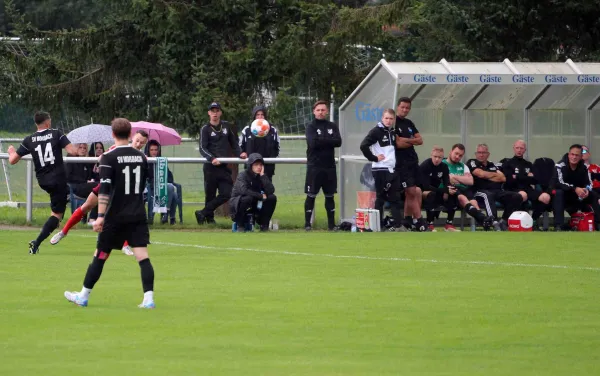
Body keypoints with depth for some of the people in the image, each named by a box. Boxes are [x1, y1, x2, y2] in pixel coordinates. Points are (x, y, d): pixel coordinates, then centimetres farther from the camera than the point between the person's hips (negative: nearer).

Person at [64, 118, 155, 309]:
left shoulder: (109, 157, -9)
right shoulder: (141, 156, 6)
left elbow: (104, 189, -16)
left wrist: (100, 216, -18)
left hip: (116, 216, -3)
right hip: (138, 215, 4)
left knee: (100, 256, 7)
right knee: (143, 257, -2)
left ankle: (83, 296, 17)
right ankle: (148, 298, -12)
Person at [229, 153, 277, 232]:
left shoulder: (262, 176, 0)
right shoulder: (243, 175, -14)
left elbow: (271, 191, -16)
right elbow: (243, 190, -32)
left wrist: (263, 175, -17)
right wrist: (261, 196, -25)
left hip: (254, 206, 5)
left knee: (272, 198, -12)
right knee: (247, 198, -37)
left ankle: (264, 225, -5)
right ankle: (240, 225, -21)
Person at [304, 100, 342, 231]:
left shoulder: (332, 126, 10)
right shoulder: (311, 126, 0)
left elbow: (338, 142, -5)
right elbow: (313, 143, -17)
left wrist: (321, 140, -11)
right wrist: (328, 141, -10)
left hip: (329, 166, 3)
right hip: (314, 166, -3)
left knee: (330, 196, 8)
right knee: (311, 196, -3)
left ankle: (331, 224, 12)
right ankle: (307, 223, 2)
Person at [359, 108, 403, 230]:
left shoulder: (393, 132, 13)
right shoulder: (376, 131, -10)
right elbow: (363, 146, -21)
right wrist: (374, 158, -15)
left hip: (392, 170, 8)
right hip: (380, 170, -8)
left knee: (396, 197, 7)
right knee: (381, 197, -2)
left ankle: (398, 224, 10)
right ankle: (378, 224, 3)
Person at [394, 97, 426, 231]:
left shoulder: (409, 123, 16)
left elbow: (420, 140, 10)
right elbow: (398, 144, -16)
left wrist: (407, 140, -8)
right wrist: (412, 142, -1)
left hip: (412, 161, 7)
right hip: (401, 163, -7)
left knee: (410, 193, 9)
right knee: (412, 192, -10)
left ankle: (407, 220, 17)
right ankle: (420, 222, -9)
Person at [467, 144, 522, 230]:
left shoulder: (493, 165, 26)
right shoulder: (472, 163, 13)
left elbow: (503, 178, 12)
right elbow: (480, 174, -5)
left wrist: (487, 176, 3)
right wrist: (495, 174, 10)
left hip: (498, 191, 6)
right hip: (481, 191, -6)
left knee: (517, 197, -17)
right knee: (488, 195, -42)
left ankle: (504, 222, -18)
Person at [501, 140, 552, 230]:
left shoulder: (529, 165, 23)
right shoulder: (507, 164, 10)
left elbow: (535, 180, 9)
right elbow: (509, 180, -5)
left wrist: (518, 178, 0)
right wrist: (527, 178, 0)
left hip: (528, 189, 4)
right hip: (513, 189, -4)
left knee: (546, 197, -25)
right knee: (523, 195, -42)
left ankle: (534, 220, -6)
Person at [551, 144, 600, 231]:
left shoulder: (584, 167, -4)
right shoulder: (561, 166, -19)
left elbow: (589, 183, -4)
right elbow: (559, 183, -30)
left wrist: (586, 190, -29)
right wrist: (575, 189, -40)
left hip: (578, 196, 4)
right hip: (564, 193, -4)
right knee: (558, 193, -36)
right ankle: (558, 226, -43)